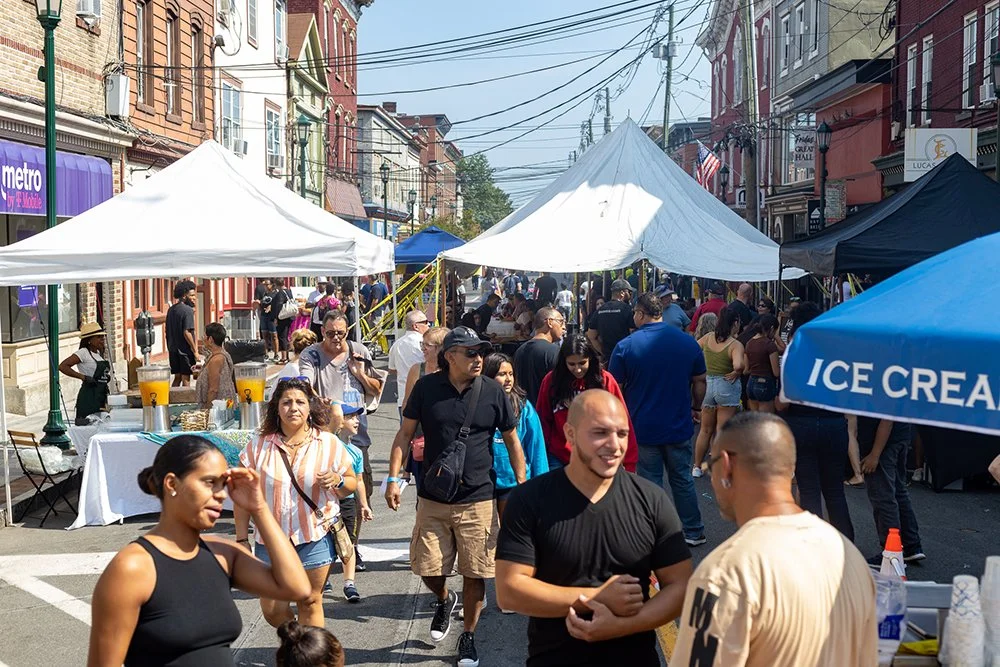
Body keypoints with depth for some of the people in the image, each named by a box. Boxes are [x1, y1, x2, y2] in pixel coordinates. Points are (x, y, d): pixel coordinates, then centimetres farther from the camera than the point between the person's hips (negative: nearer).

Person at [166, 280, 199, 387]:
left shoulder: (171, 310, 11)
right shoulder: (188, 310, -14)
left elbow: (167, 331, 15)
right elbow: (187, 332, -21)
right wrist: (195, 351, -15)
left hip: (173, 349, 8)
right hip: (185, 350, -8)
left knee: (177, 377, 15)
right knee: (186, 379, 0)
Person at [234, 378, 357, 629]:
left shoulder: (329, 444, 0)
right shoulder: (258, 446, -1)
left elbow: (352, 483, 7)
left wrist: (338, 481, -16)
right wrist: (241, 538, 1)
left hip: (315, 537, -1)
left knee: (310, 603, 4)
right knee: (272, 610, 6)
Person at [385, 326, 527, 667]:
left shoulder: (493, 391, -5)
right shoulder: (426, 387, -5)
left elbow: (512, 440, 4)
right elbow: (405, 433, 2)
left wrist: (522, 486, 0)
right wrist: (393, 477, -6)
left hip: (477, 500, -1)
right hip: (433, 498, 1)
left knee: (475, 573, 5)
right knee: (428, 569, 6)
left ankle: (469, 636, 25)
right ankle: (444, 600, 41)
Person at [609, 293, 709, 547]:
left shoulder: (626, 346, -11)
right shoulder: (688, 342, -3)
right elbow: (700, 381, 5)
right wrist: (694, 407, 21)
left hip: (643, 428, -2)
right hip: (679, 426, 3)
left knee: (650, 484, 7)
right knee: (683, 479, 15)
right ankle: (693, 532, 23)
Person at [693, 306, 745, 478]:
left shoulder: (708, 338, -1)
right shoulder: (735, 344, -16)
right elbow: (738, 365, -32)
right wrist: (737, 371, -11)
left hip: (707, 384, 5)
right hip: (727, 386, -5)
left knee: (705, 430, 19)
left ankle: (697, 466, 26)